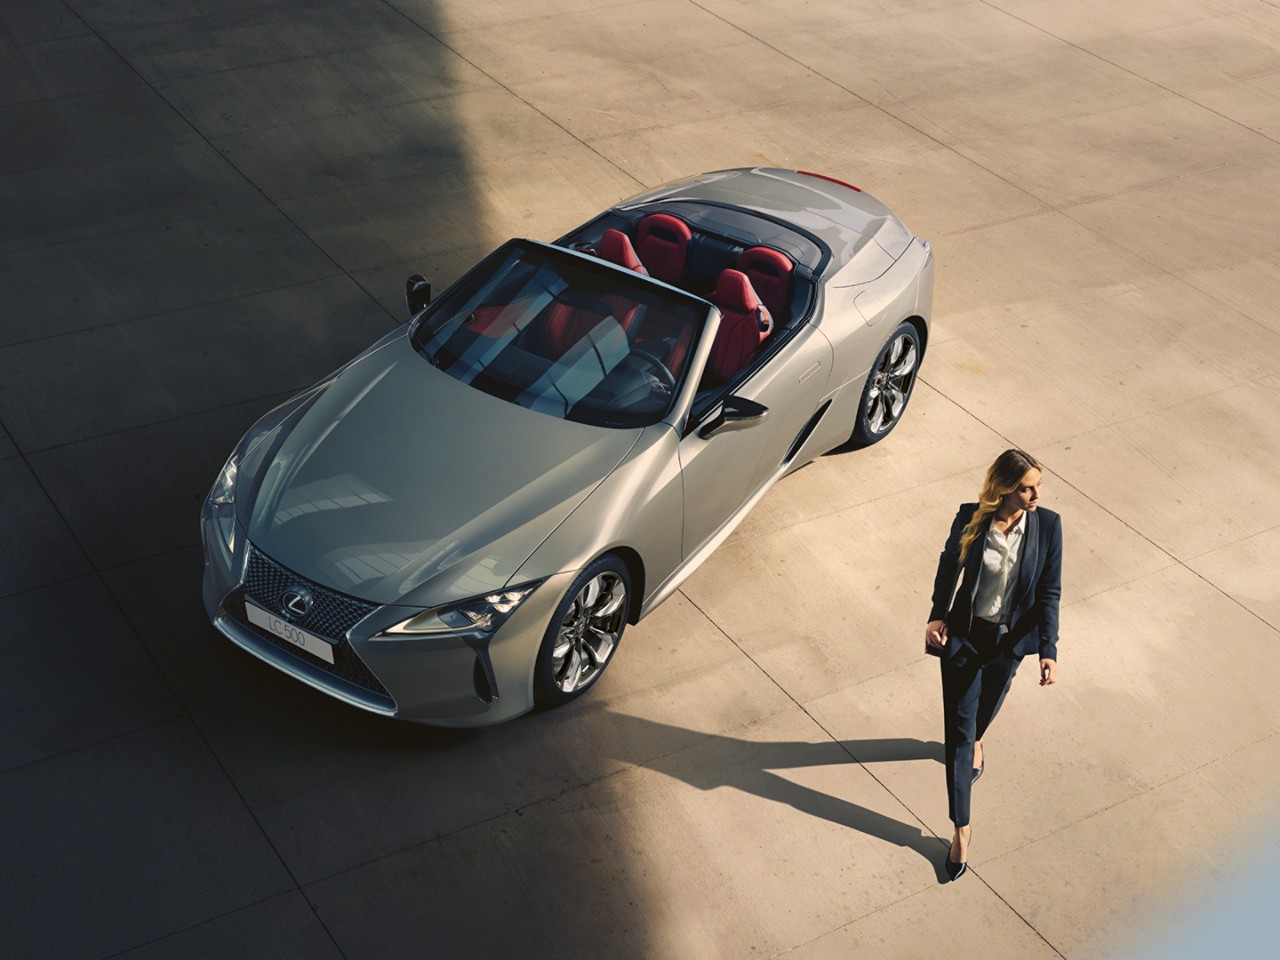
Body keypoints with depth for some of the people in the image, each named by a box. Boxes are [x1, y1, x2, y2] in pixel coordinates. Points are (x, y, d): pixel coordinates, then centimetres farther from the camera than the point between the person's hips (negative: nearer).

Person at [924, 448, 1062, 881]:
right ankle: (961, 828, 12)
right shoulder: (970, 519, -18)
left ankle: (976, 741, 66)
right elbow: (948, 566, 0)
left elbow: (1049, 593, -11)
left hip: (1011, 639, 2)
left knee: (988, 704, 28)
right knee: (958, 729, 2)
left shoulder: (1047, 525, -16)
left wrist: (1048, 650, -16)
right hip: (964, 635, -1)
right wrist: (938, 616, -9)